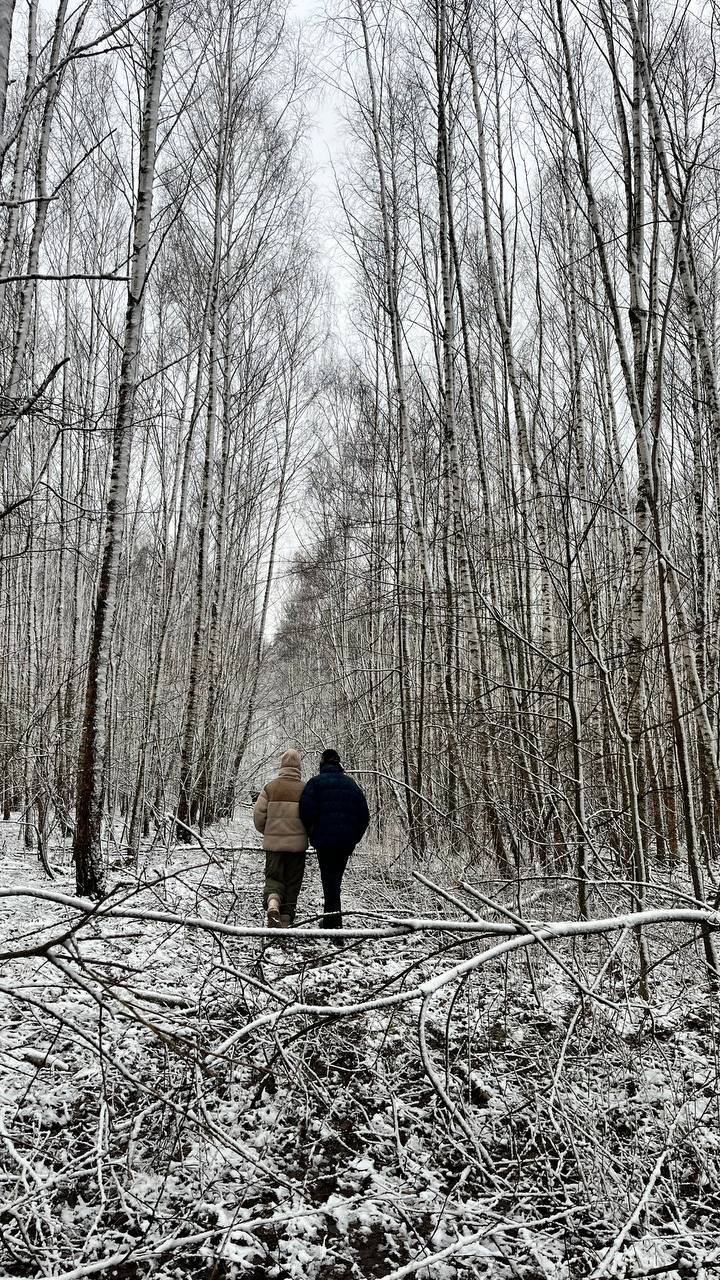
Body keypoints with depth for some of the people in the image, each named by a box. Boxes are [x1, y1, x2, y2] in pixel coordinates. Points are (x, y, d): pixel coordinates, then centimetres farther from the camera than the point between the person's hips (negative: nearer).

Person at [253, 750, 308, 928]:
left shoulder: (270, 787, -1)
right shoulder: (305, 789, -3)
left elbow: (258, 814, -4)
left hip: (273, 842, 1)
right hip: (297, 843, 0)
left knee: (273, 877, 8)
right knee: (293, 882, 12)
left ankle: (272, 902, -21)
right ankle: (286, 917, 11)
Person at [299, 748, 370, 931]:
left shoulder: (316, 782, -4)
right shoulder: (351, 783, 12)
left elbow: (307, 811, -16)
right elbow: (364, 815, 10)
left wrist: (311, 831, 1)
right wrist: (354, 837, 15)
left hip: (325, 840, -4)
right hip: (347, 841, 5)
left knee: (329, 880, -1)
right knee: (335, 879, 17)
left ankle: (333, 923, -8)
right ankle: (331, 919, 24)